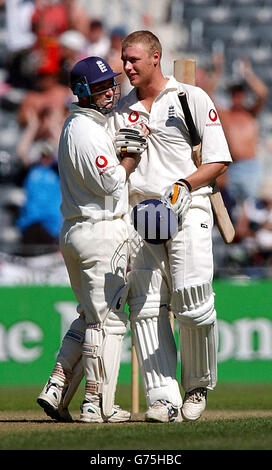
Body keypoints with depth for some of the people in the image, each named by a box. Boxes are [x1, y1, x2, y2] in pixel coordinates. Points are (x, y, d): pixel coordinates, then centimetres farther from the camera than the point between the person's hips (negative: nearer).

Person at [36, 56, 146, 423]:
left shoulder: (74, 126, 16)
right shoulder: (88, 131, -16)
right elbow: (111, 183, -19)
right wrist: (135, 149, -10)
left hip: (73, 231, 10)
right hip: (102, 231, -10)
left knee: (90, 316, 18)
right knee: (108, 319, -5)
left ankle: (55, 388, 11)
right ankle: (98, 406, -3)